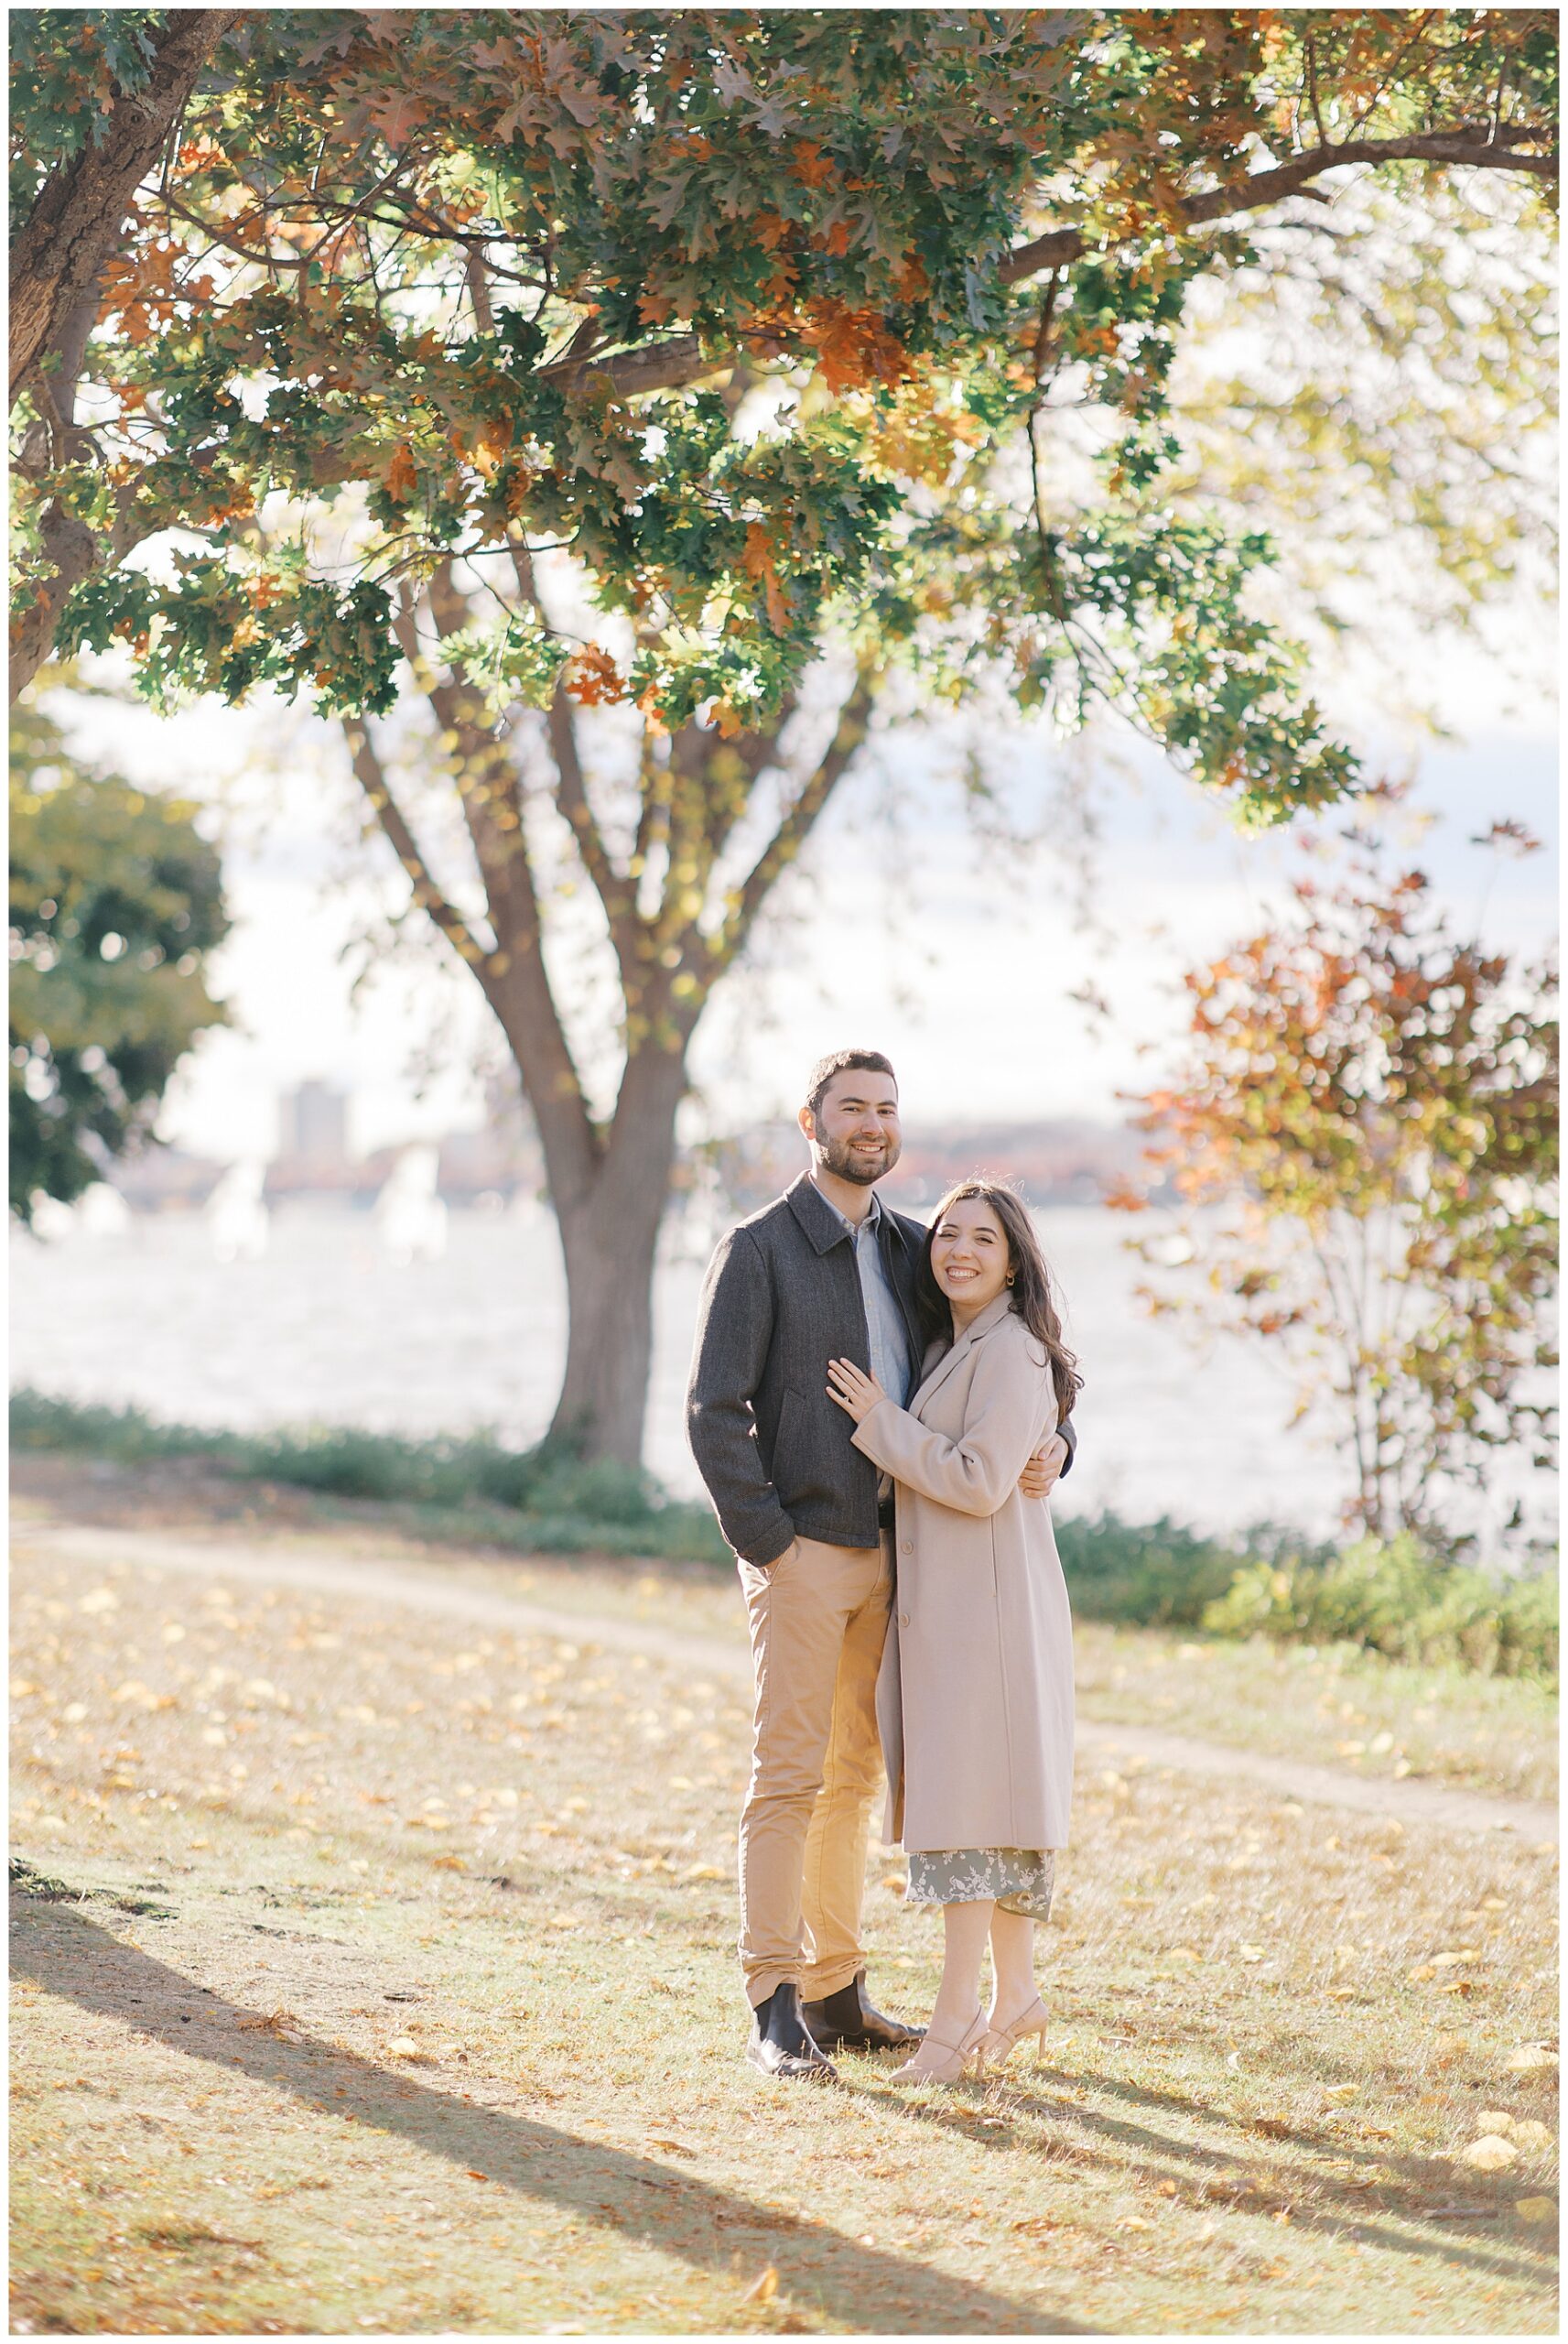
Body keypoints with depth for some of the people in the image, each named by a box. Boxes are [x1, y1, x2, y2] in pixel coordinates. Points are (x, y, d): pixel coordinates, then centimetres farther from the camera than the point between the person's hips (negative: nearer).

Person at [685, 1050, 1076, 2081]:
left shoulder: (911, 1251, 12)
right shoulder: (759, 1250, -6)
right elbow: (714, 1409, -11)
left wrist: (1052, 1440, -4)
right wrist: (767, 1544, -15)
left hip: (885, 1555, 7)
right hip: (801, 1552, -6)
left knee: (855, 1776, 11)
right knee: (789, 1775, -9)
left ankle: (835, 1993, 18)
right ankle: (775, 2010, -9)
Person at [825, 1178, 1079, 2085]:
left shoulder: (1013, 1350, -13)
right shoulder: (952, 1346, 17)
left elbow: (979, 1481, -20)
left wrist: (881, 1422, -13)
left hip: (988, 1600, -10)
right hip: (942, 1600, 10)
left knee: (972, 1793, -9)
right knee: (961, 1795, 12)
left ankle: (957, 2018, -8)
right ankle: (1014, 1995, 19)